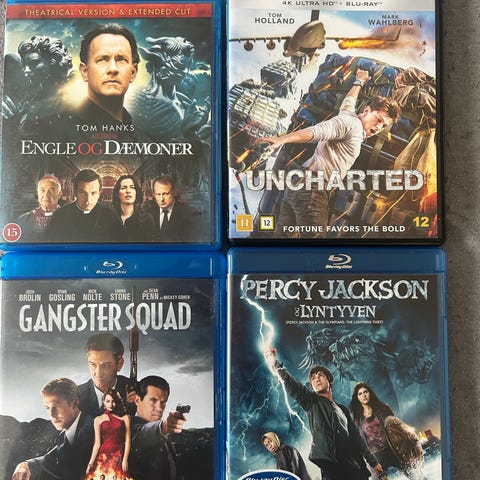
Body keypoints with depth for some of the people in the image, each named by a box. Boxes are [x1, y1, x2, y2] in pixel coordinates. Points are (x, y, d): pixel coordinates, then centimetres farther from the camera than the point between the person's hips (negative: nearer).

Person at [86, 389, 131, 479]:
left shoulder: (125, 418, 6)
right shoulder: (98, 420, 8)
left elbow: (127, 440, 1)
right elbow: (97, 443, 4)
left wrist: (125, 459, -7)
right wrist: (91, 463, -3)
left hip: (119, 456, 0)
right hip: (103, 455, 0)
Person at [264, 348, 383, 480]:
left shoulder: (342, 409, 23)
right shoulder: (311, 401, 6)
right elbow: (293, 387, -12)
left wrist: (372, 461, 24)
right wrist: (275, 365, -26)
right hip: (331, 466, -6)